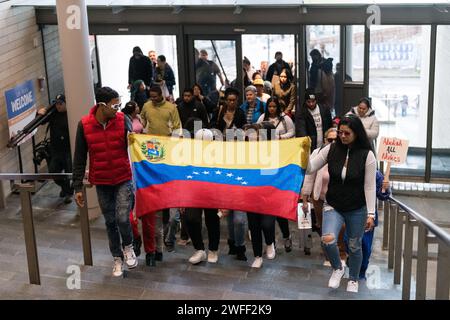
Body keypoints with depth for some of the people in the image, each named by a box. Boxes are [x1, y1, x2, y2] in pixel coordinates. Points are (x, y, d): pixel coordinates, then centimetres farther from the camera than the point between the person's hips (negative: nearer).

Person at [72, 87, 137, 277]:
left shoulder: (122, 120, -11)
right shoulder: (84, 125, -10)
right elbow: (79, 158, -3)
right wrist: (78, 187, -3)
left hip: (123, 179, -1)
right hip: (102, 182, 1)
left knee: (122, 217, -12)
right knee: (110, 221, 11)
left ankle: (128, 247, 20)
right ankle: (117, 258, 30)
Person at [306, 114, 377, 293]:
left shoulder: (367, 155, -14)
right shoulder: (331, 149, -7)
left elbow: (369, 186, -12)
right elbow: (309, 169, -5)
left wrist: (371, 214, -14)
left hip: (357, 210, -1)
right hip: (334, 207, 1)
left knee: (354, 246, 13)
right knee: (327, 240, -21)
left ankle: (353, 279, 40)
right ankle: (337, 268, 10)